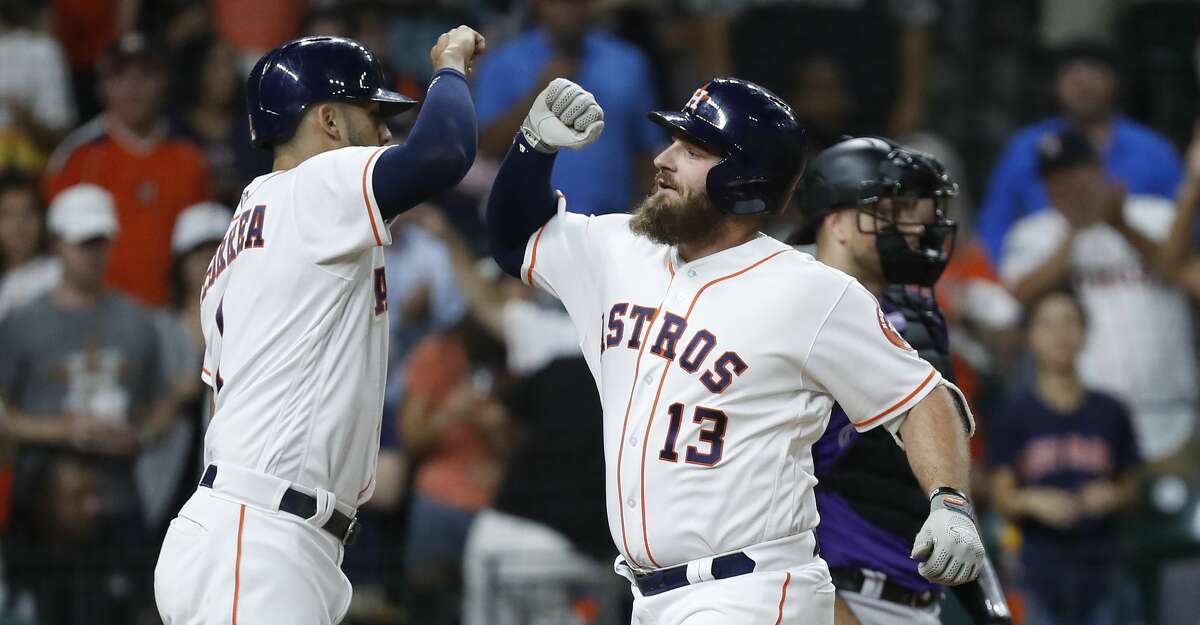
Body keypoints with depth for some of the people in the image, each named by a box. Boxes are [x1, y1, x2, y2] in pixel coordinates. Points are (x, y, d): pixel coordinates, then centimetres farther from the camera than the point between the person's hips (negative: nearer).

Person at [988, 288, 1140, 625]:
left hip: (1099, 562, 1)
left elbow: (1130, 485, 13)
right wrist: (1032, 501, -20)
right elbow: (1003, 497, 0)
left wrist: (1113, 496, -8)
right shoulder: (1016, 417, 1)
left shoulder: (1110, 413, 6)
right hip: (1043, 558, -1)